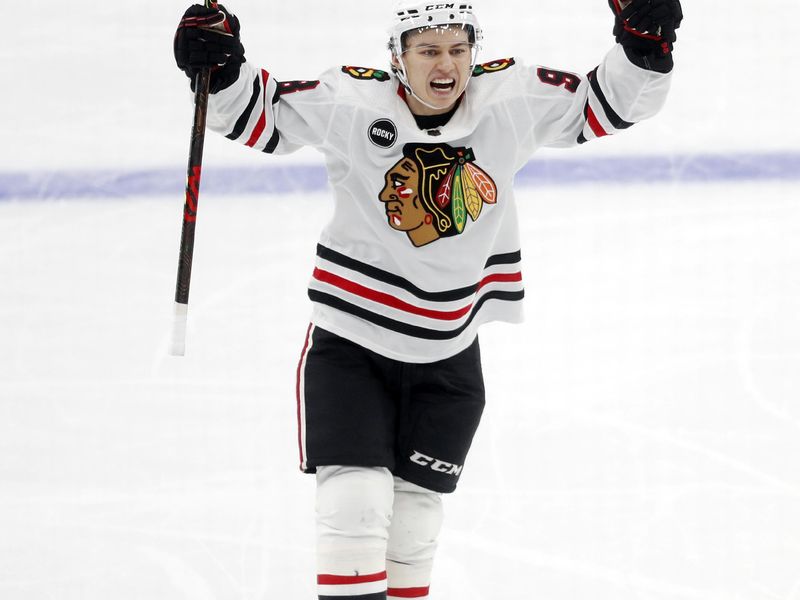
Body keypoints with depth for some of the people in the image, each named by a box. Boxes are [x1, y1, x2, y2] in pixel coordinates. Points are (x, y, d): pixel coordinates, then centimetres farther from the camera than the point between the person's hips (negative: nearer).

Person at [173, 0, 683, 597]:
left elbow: (602, 105, -3)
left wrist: (643, 48, -20)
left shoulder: (514, 96, -11)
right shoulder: (352, 100, -16)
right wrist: (221, 67, -24)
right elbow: (261, 113, -6)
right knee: (356, 505, -13)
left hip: (448, 353, 3)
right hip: (351, 341, -3)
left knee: (414, 521, 15)